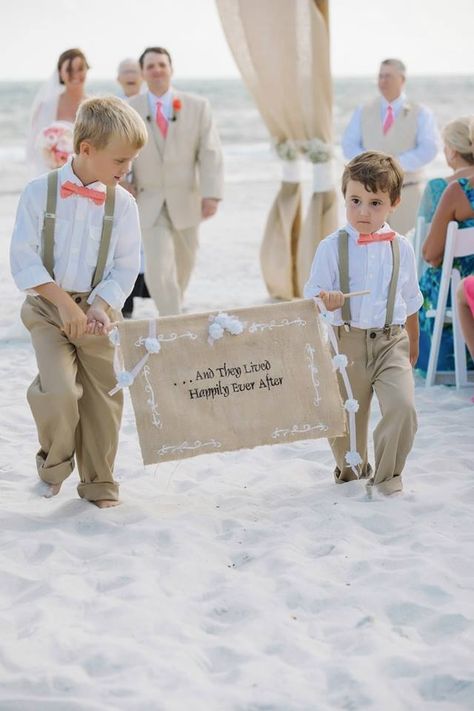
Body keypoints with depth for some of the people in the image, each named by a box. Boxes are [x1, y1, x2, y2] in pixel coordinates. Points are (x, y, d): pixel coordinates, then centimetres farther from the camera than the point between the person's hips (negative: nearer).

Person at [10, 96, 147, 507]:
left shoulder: (122, 203, -1)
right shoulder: (40, 192, -6)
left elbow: (126, 268, 0)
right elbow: (23, 258, -9)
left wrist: (99, 307, -16)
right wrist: (64, 303, -17)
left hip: (98, 312, 3)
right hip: (48, 308, -3)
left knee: (103, 395, 6)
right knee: (58, 390, -18)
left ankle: (98, 482, 23)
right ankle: (54, 462, 11)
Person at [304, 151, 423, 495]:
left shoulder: (401, 247, 2)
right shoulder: (332, 247, -4)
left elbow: (410, 302, 13)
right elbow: (313, 295, -4)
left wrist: (413, 347, 19)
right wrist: (326, 301, -28)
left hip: (392, 342, 1)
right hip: (348, 342, 0)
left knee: (403, 407, -17)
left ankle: (387, 475, 3)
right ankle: (351, 467, 40)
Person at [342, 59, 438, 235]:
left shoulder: (420, 114, 4)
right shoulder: (363, 112, 12)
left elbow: (428, 149, -8)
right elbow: (349, 145, 5)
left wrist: (396, 164, -17)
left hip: (407, 192, -2)